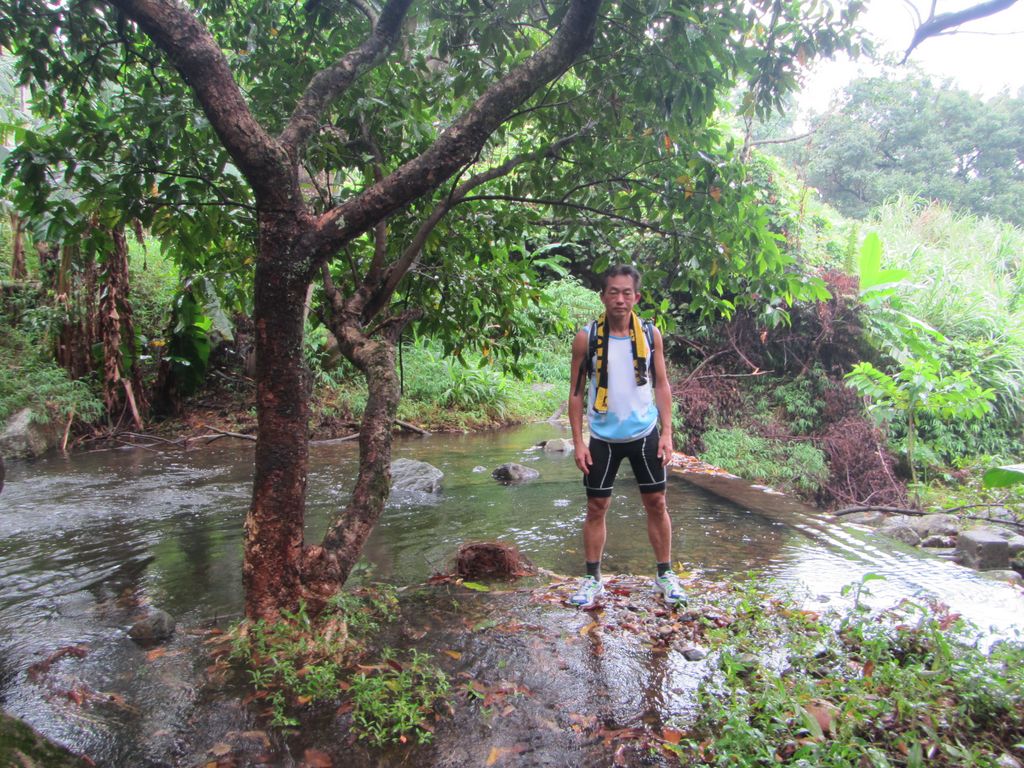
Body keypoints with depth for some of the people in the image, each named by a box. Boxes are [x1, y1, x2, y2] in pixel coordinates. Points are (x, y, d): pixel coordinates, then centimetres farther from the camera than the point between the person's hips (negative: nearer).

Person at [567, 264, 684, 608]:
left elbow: (661, 385, 4)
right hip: (603, 438, -1)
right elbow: (577, 392, -2)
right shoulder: (586, 338, -7)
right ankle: (592, 578, 20)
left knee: (656, 503, 8)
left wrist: (666, 433, -3)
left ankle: (665, 574, 24)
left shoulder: (650, 334, -2)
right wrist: (578, 442, -6)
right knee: (596, 507, 6)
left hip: (645, 434, 1)